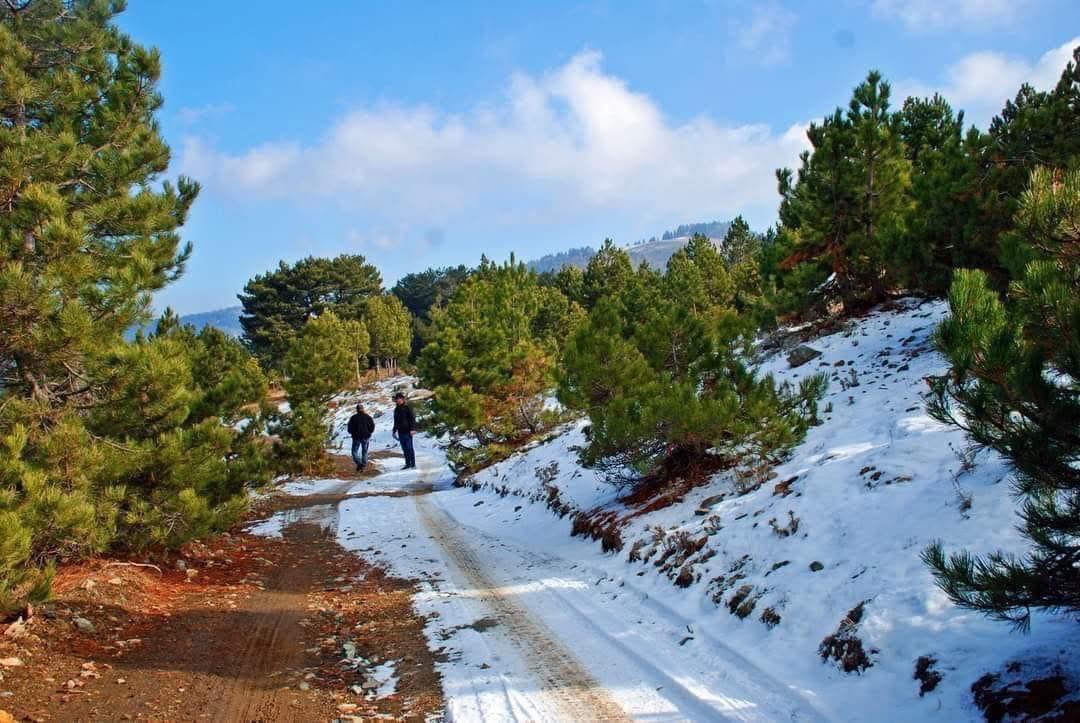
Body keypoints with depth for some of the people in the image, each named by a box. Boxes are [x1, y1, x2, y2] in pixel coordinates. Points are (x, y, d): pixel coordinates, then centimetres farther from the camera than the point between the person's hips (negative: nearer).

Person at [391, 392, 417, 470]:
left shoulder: (407, 407, -6)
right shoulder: (396, 409, 14)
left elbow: (412, 418, -10)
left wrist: (412, 429, -18)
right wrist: (394, 431, 21)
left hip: (407, 431, -7)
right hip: (400, 431, 7)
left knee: (409, 447, -7)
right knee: (404, 448, 8)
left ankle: (413, 464, -4)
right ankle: (407, 464, 13)